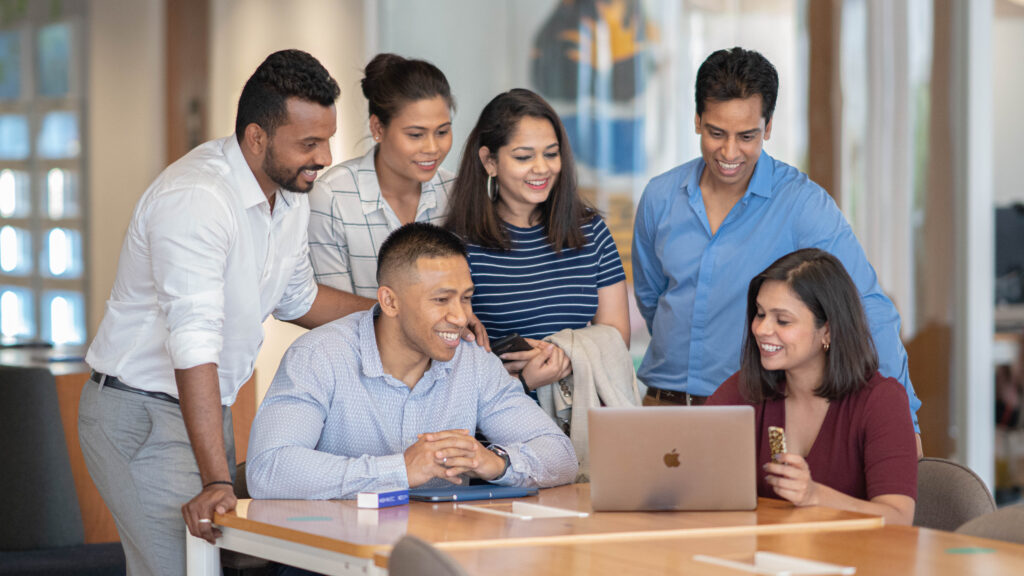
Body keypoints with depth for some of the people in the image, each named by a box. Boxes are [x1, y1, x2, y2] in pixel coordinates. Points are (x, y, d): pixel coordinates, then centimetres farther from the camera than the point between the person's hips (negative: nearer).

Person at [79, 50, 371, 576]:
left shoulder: (291, 191, 5)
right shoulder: (194, 200, -25)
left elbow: (296, 299, 21)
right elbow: (194, 345, -32)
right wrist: (216, 481, -37)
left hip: (208, 409, 9)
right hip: (141, 413, -9)